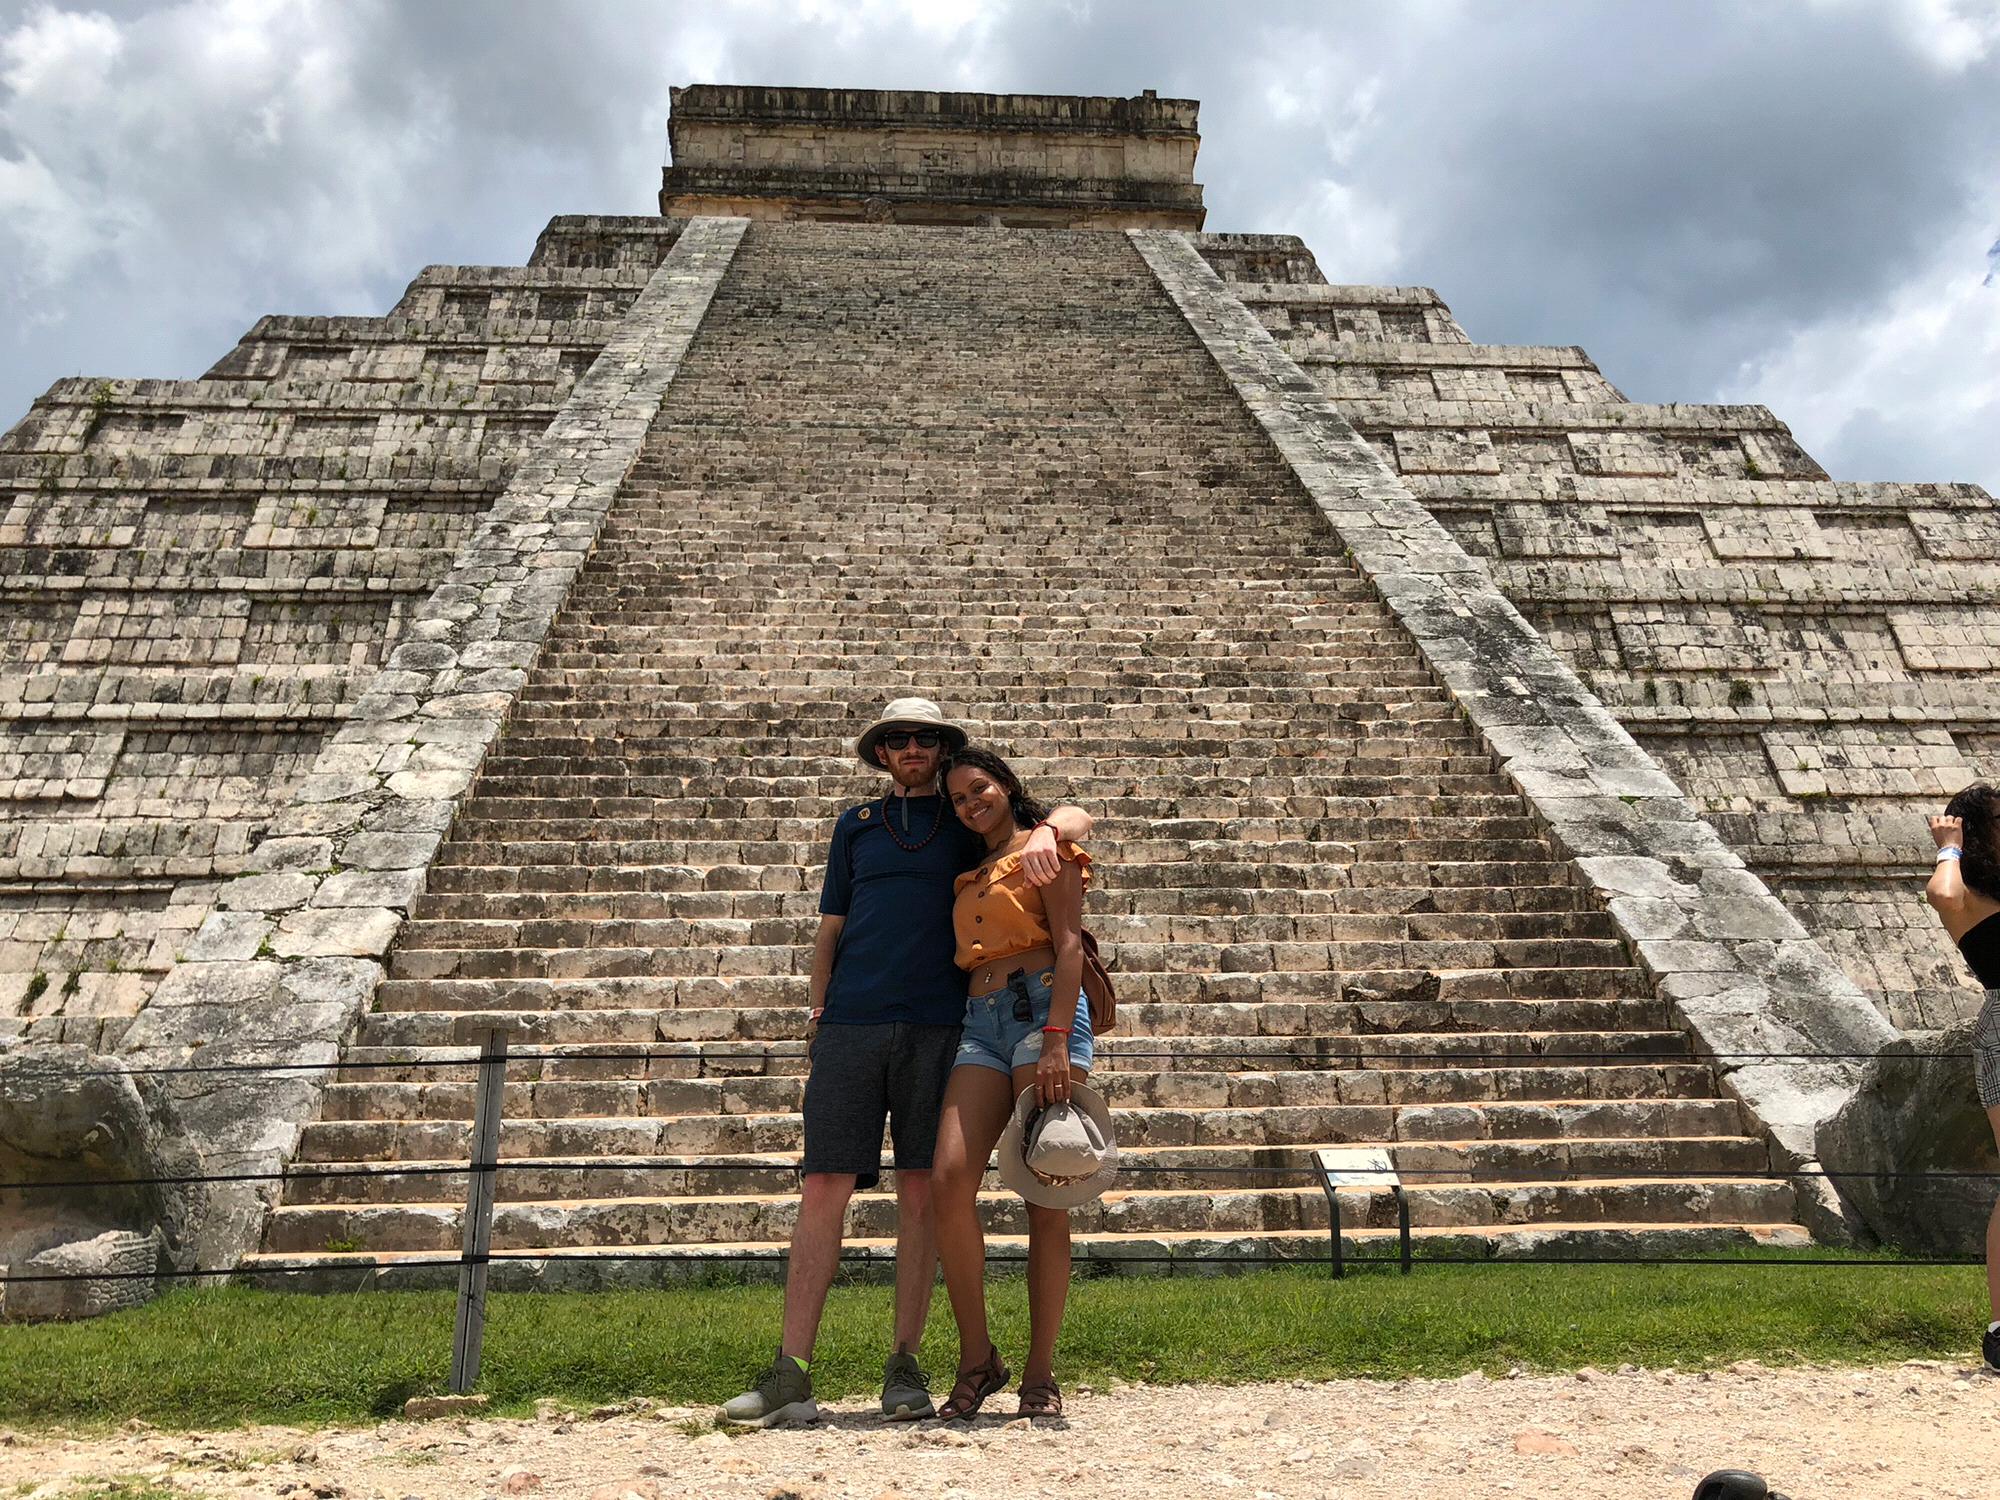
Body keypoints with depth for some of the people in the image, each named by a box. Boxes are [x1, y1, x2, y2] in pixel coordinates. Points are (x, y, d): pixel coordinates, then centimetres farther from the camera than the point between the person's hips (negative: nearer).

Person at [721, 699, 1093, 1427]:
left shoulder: (969, 820, 15)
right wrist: (818, 1012, 7)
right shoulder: (855, 825, 20)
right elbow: (830, 928, 19)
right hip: (853, 1024, 1)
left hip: (938, 1026, -1)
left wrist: (1044, 833, -15)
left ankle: (905, 1368, 9)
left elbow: (1075, 817, 8)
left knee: (920, 1193, 0)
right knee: (822, 1189, -5)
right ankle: (791, 1375, -3)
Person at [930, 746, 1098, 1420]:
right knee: (950, 1178, -14)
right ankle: (975, 1357, -4)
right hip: (980, 1023, 6)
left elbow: (1068, 945, -5)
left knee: (1044, 1196, -7)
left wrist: (1057, 1042, -17)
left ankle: (1040, 1374, 1)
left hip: (1042, 1007, -5)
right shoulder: (972, 874, 26)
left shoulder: (1043, 846, 6)